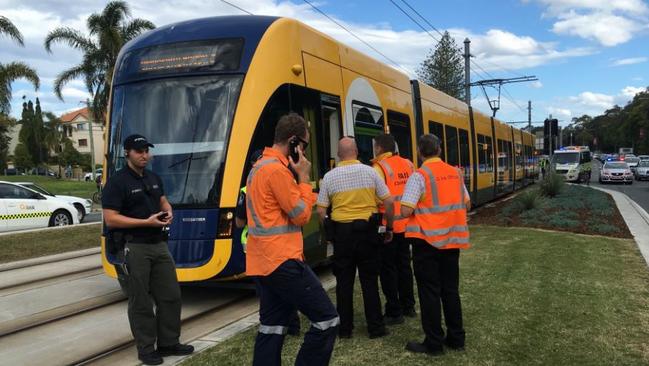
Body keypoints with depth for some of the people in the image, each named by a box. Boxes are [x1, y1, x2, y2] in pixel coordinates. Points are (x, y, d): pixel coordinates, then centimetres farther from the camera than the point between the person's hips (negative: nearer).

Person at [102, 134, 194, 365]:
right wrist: (146, 222, -21)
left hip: (159, 244, 7)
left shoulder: (154, 178, 12)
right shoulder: (117, 182, -11)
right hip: (134, 247, -7)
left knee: (170, 295, 10)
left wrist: (168, 212, 1)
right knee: (140, 301, 3)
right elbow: (110, 219, -16)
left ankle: (168, 343, 23)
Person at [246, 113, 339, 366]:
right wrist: (303, 177, -5)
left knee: (271, 327, 13)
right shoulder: (277, 169, -15)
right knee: (327, 319, -4)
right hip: (282, 261, -11)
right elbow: (301, 215, -12)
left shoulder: (260, 167, 17)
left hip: (264, 262, 11)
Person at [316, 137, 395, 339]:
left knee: (344, 281, 9)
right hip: (367, 231, 0)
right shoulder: (370, 172, -3)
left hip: (342, 232, 0)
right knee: (369, 280, 9)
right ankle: (375, 327, 14)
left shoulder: (329, 176, -1)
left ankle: (344, 328, 17)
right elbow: (388, 202, -3)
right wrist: (389, 227, 9)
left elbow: (321, 210, -1)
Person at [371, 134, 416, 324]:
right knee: (404, 264, 18)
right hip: (406, 224, 7)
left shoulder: (379, 167, -13)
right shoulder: (408, 164, 7)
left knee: (388, 269, 3)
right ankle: (408, 306, 28)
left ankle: (394, 312, 9)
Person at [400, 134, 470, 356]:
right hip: (452, 240, 6)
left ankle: (434, 343, 9)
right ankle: (456, 338, 24)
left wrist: (420, 209, 2)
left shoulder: (419, 176, -12)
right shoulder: (455, 173, 7)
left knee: (429, 292, 3)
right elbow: (466, 205, 14)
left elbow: (406, 211, -19)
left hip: (427, 240, -6)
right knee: (451, 289, 15)